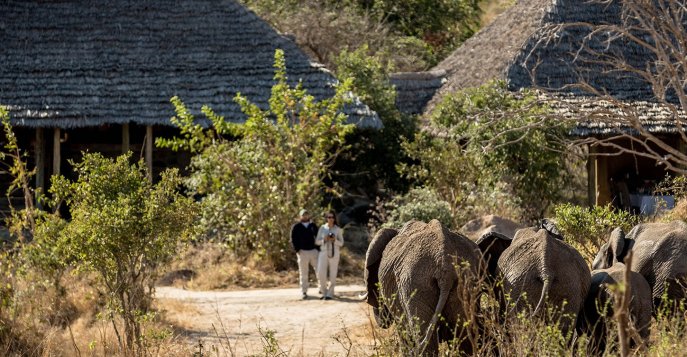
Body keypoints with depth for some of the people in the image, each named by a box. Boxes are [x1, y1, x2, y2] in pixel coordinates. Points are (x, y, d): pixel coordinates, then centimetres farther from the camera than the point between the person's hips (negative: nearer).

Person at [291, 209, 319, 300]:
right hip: (302, 252, -2)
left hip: (314, 251, 2)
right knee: (303, 273, 1)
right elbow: (293, 240, -1)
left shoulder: (313, 226, 12)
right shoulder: (296, 227, 3)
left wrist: (318, 248, 3)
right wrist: (297, 250, -12)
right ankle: (304, 292, 6)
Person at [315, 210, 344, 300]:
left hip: (334, 253, -1)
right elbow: (317, 242, 8)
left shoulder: (338, 229, 4)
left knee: (333, 275, -1)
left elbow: (341, 243, 6)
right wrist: (324, 240, -10)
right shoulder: (322, 228, 6)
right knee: (321, 274, -8)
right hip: (324, 252, 1)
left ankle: (330, 294, 8)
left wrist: (335, 240, -13)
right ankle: (324, 292, 9)